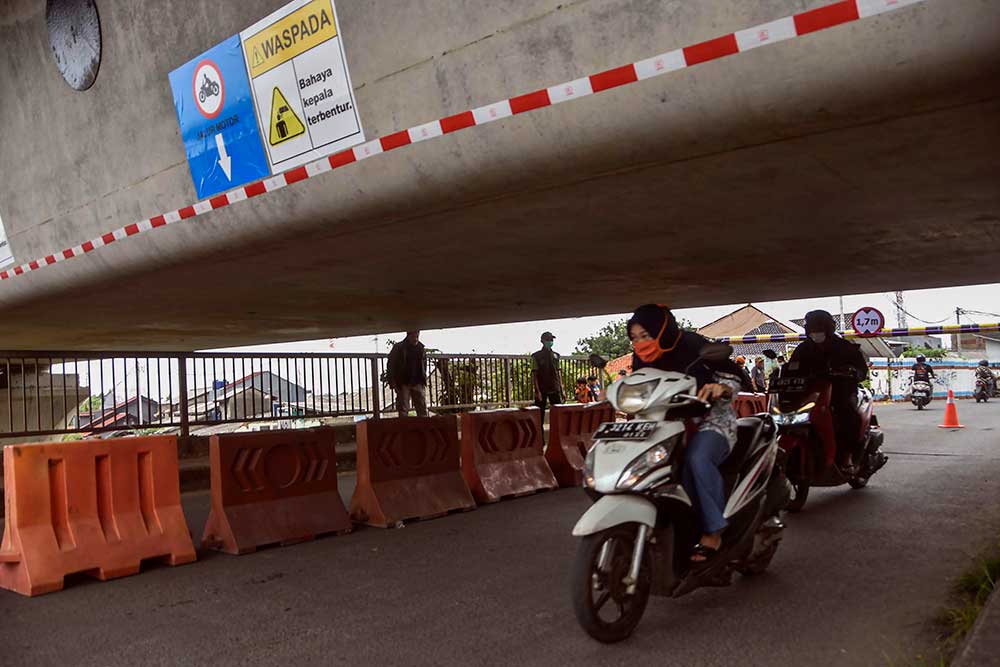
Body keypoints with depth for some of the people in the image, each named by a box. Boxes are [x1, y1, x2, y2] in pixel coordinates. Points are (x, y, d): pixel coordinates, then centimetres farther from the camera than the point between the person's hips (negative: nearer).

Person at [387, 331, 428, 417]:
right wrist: (393, 383, -10)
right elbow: (391, 366, -3)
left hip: (418, 383, 3)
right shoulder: (398, 348, -2)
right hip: (403, 383, -3)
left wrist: (424, 380, 9)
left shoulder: (421, 348, 10)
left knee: (423, 410, 0)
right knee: (403, 410, -2)